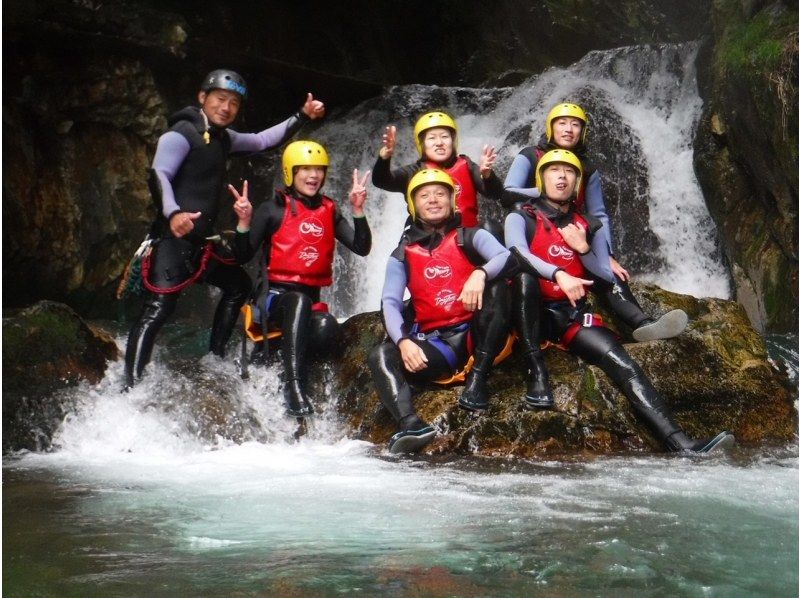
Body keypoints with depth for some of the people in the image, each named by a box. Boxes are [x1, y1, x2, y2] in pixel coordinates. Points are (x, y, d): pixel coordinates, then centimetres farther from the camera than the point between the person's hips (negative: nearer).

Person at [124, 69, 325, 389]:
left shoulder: (223, 138, 18)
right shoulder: (181, 135, -9)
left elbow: (262, 140, 31)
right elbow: (159, 176, -21)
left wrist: (302, 117, 26)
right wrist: (172, 213, -39)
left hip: (200, 242, 10)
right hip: (172, 239, -10)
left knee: (238, 284, 23)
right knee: (158, 308, -19)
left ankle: (214, 358, 26)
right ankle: (130, 388, -27)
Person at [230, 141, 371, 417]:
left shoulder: (329, 211, 12)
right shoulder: (273, 209, 1)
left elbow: (362, 248, 3)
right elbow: (243, 257, -2)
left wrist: (358, 210, -8)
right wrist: (244, 222, -18)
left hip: (311, 298, 3)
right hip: (276, 294, -3)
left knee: (326, 328, -33)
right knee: (299, 300, -39)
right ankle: (294, 386, -45)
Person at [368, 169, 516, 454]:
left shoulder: (469, 237, 8)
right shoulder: (402, 255, 13)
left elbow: (508, 257, -12)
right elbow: (390, 303, 0)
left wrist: (480, 274, -34)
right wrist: (404, 341, -20)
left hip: (475, 334, -2)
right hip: (435, 343, 2)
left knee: (495, 284, -26)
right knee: (380, 356, -22)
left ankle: (477, 379, -26)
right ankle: (410, 424, -47)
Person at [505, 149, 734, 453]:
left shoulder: (585, 227, 18)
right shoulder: (521, 218, 4)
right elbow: (517, 254, -18)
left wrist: (584, 249, -3)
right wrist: (559, 274, -34)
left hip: (571, 315, 3)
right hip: (532, 313, -3)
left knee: (621, 361, -22)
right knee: (524, 273, -36)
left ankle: (678, 442, -37)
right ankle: (535, 372, -33)